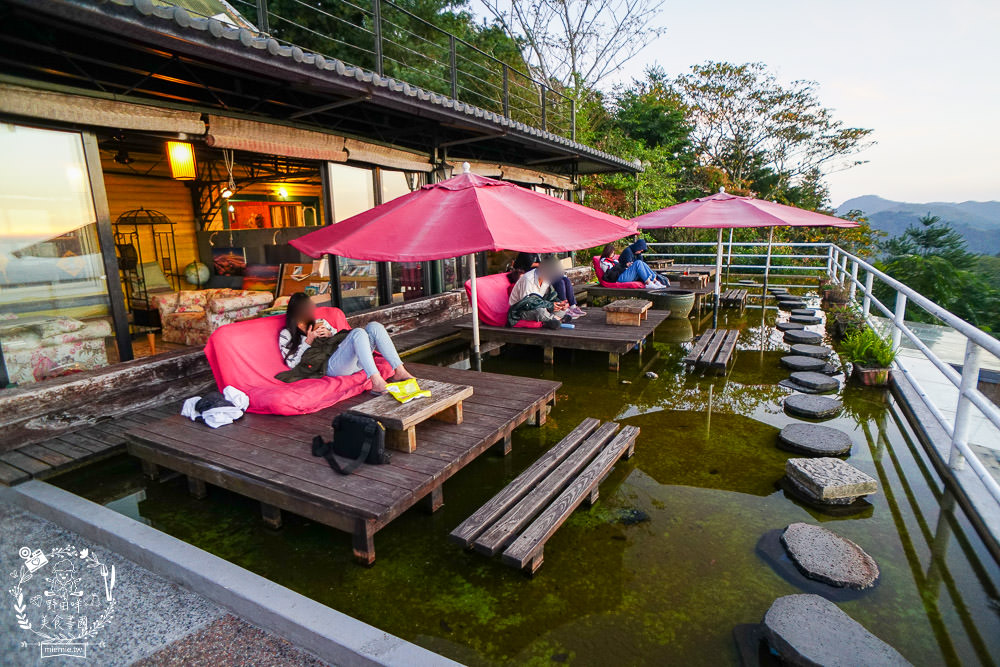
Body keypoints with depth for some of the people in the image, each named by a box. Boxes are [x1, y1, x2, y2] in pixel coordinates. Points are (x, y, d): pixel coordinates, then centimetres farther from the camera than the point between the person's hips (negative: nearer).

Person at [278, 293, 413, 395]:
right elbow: (291, 363, 4)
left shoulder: (320, 323, 31)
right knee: (358, 332, -33)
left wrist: (330, 334, 9)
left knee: (374, 326, -18)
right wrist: (308, 341, -4)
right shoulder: (286, 334, 15)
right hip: (330, 366, -6)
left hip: (353, 360, 6)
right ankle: (377, 383, -47)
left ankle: (399, 371, -27)